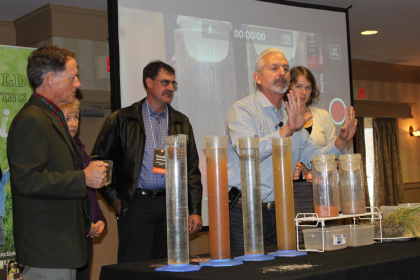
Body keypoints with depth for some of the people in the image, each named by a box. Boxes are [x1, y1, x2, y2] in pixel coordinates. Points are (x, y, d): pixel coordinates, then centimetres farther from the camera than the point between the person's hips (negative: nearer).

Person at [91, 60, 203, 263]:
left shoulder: (181, 123, 14)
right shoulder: (123, 119, 3)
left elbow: (192, 169, 13)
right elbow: (98, 160, 5)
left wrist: (195, 211, 7)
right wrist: (114, 199, -1)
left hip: (171, 206, 4)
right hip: (137, 204, -3)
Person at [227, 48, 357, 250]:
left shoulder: (292, 114, 16)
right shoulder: (242, 110, -7)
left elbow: (313, 158, 16)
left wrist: (341, 141, 0)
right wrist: (287, 130, -33)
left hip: (278, 213, 7)